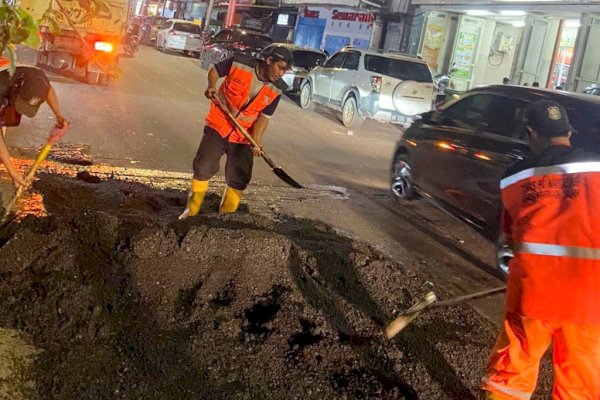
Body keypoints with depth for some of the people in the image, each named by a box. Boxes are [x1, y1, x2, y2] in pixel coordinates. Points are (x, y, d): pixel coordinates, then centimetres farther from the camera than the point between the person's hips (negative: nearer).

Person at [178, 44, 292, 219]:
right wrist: (211, 86, -19)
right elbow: (214, 70, 0)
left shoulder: (275, 90, -10)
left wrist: (256, 140, -19)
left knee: (239, 179, 5)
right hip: (218, 126, -2)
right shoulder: (239, 63, -17)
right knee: (203, 168, -1)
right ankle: (192, 210, 17)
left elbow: (263, 117, -4)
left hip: (243, 137, 2)